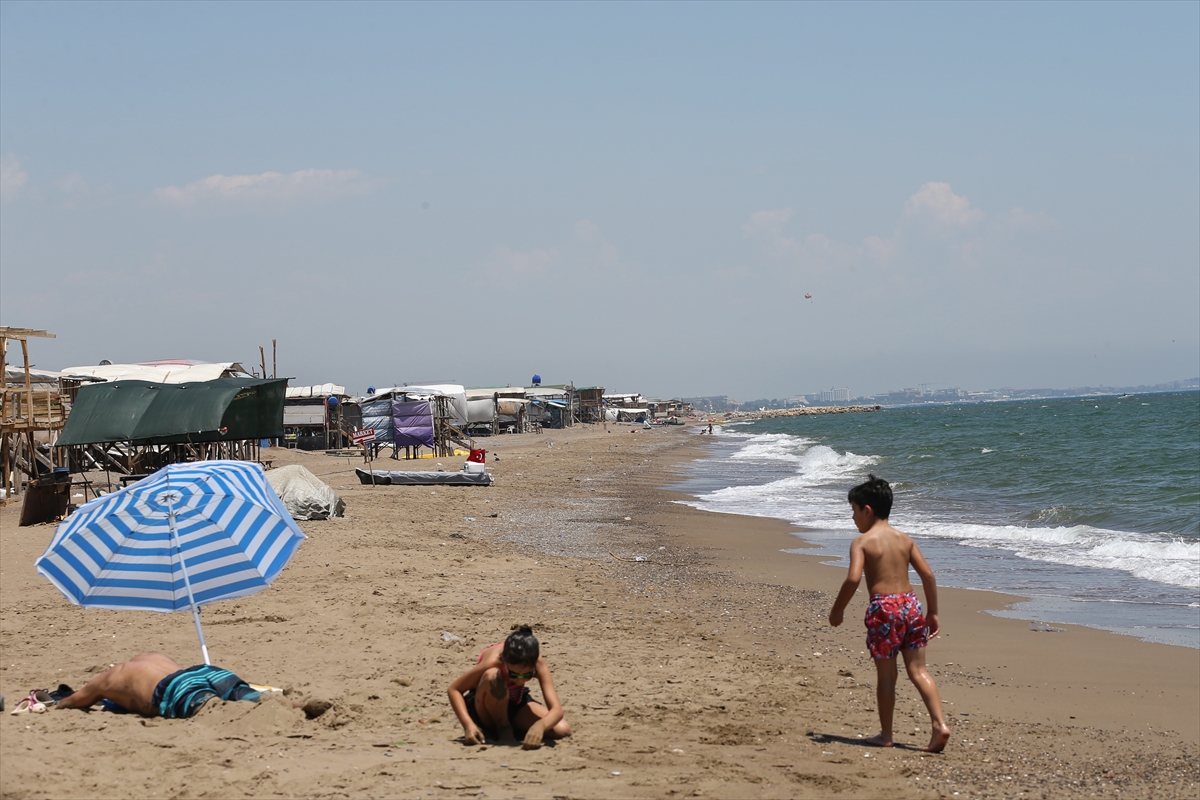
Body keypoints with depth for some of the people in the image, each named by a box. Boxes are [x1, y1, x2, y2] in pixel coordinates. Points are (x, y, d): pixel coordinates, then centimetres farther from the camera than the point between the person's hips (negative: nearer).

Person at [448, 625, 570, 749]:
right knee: (493, 677, -39)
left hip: (516, 703, 4)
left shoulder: (538, 664, -27)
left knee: (562, 729, -19)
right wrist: (468, 725, -39)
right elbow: (454, 690, -25)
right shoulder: (493, 661, -35)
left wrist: (540, 726, -56)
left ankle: (512, 727, 9)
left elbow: (556, 709, -33)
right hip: (482, 707, -4)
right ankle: (503, 730, -15)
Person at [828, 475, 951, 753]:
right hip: (910, 603, 5)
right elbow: (928, 576, 8)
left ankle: (885, 735, 15)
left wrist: (837, 611, -3)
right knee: (918, 670, 7)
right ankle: (939, 724, -7)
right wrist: (933, 613, 15)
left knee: (885, 675, 6)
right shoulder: (905, 539, 13)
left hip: (883, 607, -4)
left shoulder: (862, 541, -3)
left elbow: (853, 579, -15)